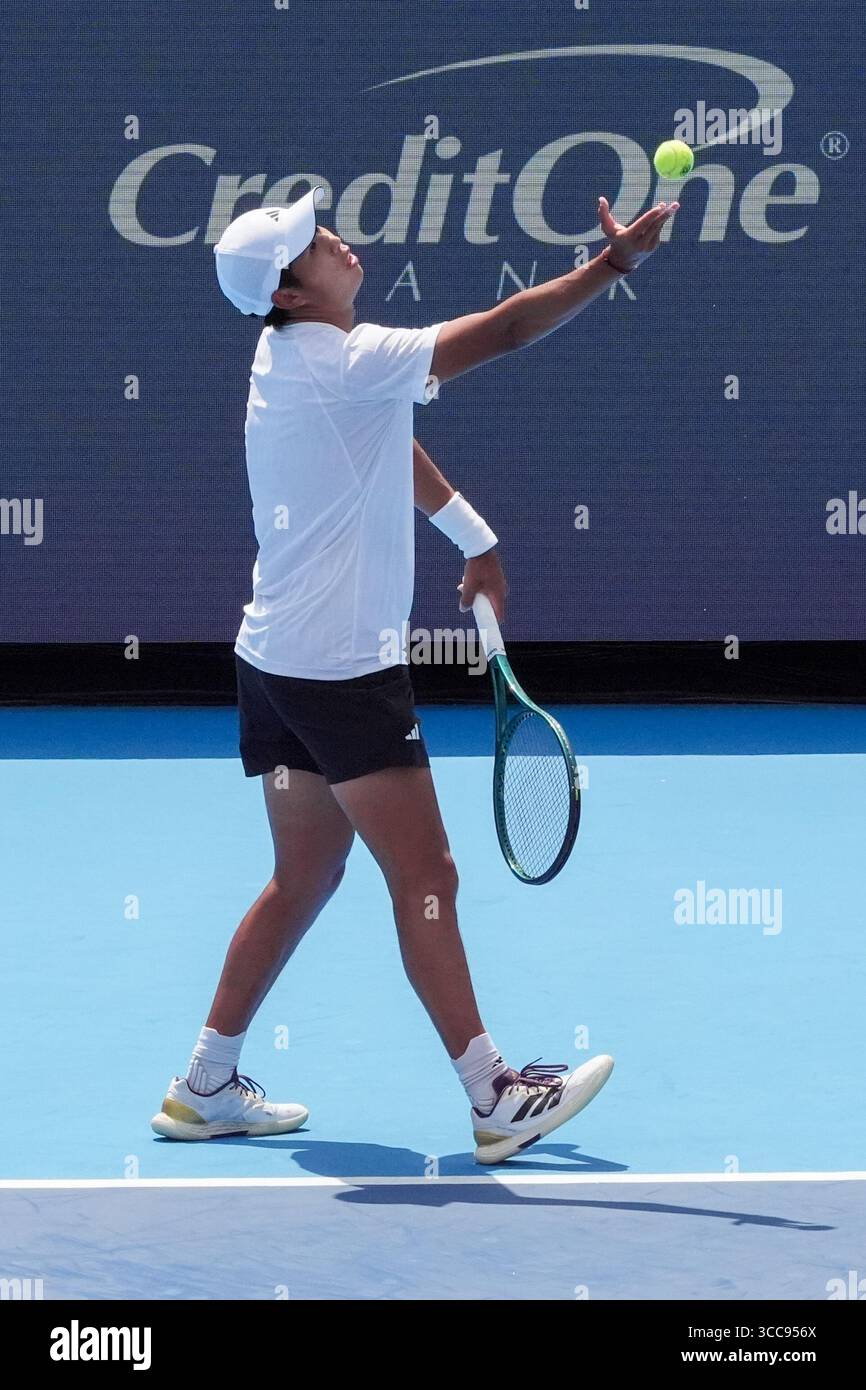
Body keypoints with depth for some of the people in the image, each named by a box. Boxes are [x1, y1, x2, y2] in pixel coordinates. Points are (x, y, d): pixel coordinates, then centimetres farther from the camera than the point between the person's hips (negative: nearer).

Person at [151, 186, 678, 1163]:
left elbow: (392, 449, 24)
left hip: (275, 660, 10)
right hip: (343, 669, -10)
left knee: (303, 879, 16)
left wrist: (475, 540, 27)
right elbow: (500, 333, -23)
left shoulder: (288, 354, 11)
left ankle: (205, 1088, 19)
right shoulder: (346, 362, -18)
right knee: (425, 879, -6)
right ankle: (494, 1098, -3)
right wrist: (616, 262, -22)